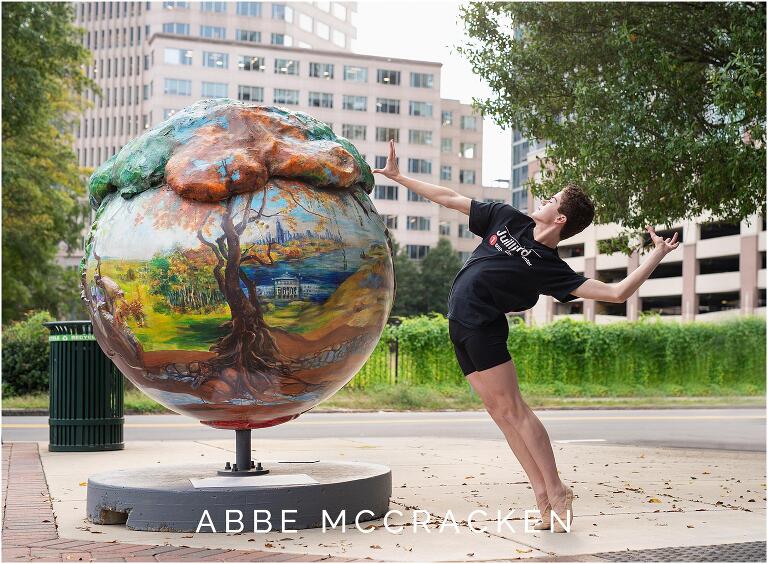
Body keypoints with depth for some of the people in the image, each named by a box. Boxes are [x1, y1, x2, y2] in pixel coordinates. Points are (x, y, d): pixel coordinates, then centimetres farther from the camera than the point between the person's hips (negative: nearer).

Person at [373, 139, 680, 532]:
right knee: (500, 412, 1)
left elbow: (616, 293, -13)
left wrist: (657, 255, -18)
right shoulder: (507, 218, 9)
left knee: (512, 410, -13)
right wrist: (397, 176, 19)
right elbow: (450, 199, 15)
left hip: (484, 328, -6)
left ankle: (556, 492, -7)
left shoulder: (551, 269, -8)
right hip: (460, 326, 6)